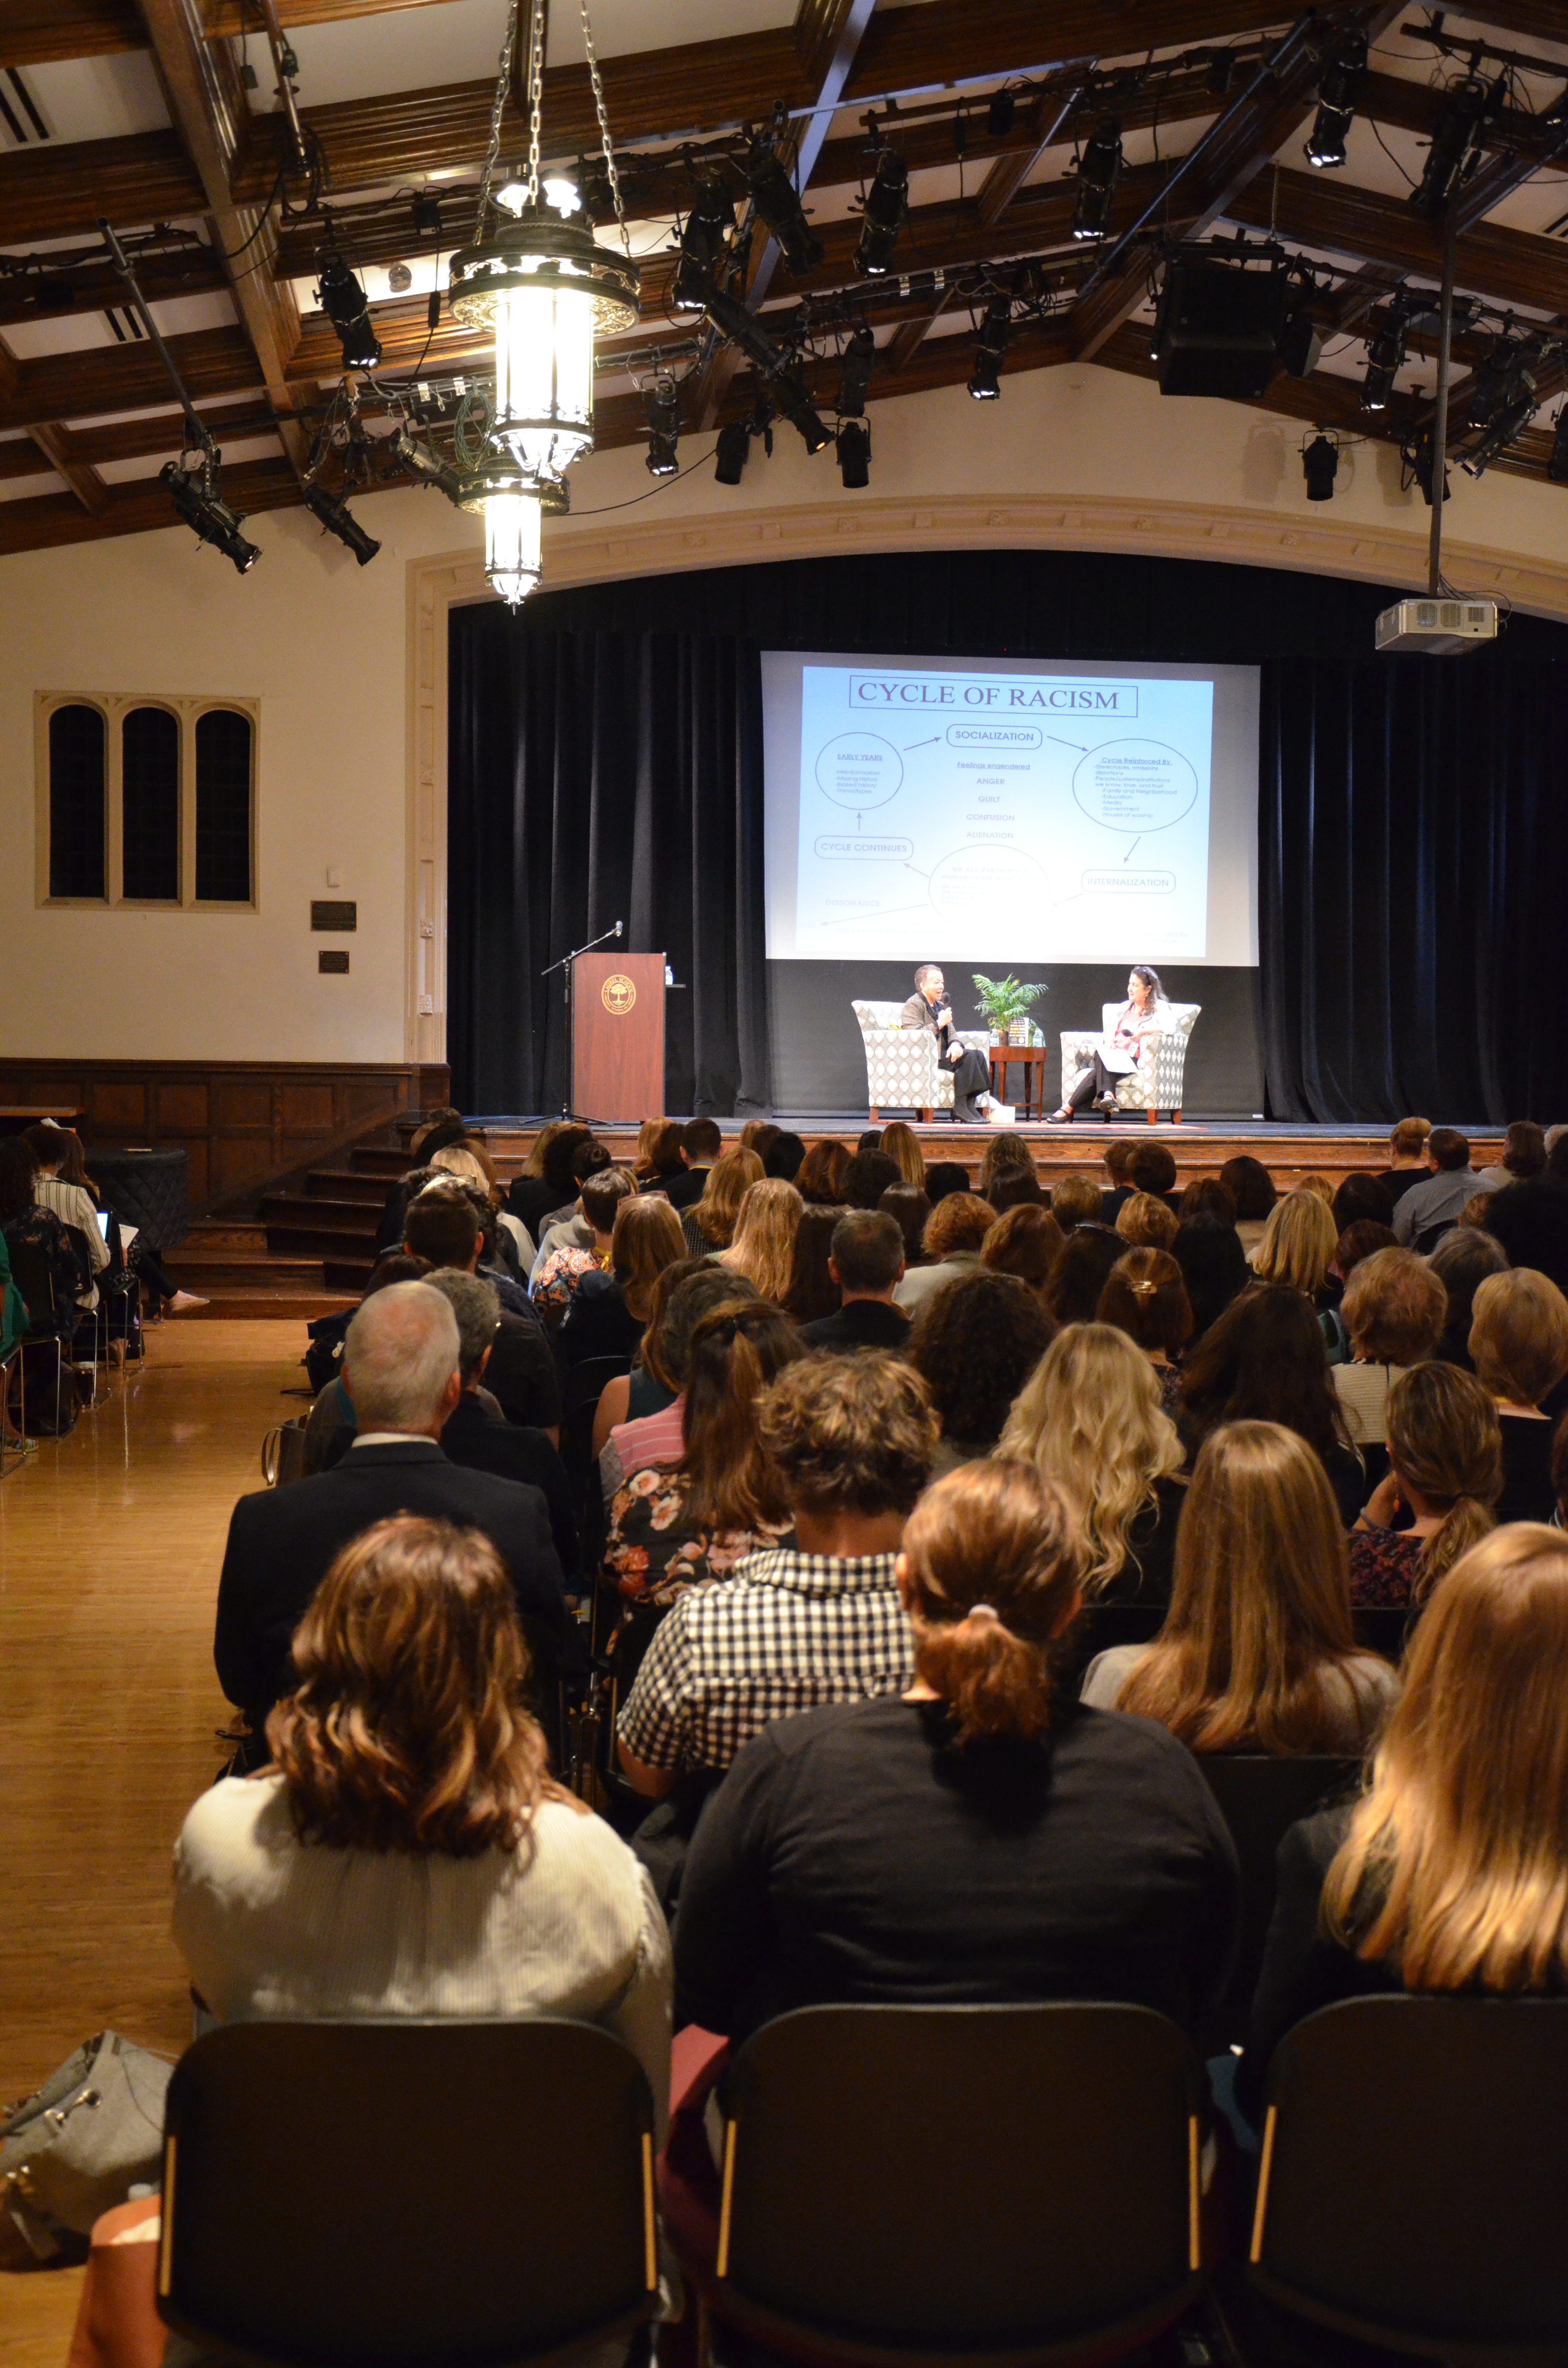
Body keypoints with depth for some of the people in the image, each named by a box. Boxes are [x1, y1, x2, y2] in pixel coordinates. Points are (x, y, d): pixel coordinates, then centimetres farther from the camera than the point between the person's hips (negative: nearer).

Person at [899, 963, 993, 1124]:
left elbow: (951, 1033, 17)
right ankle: (960, 1110, -29)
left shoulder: (940, 1006, 22)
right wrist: (940, 1023, -17)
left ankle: (970, 1107, -19)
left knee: (978, 1055, -11)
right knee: (968, 1056, -25)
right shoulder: (914, 1005, -6)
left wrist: (955, 1044, -8)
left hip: (941, 1053, 9)